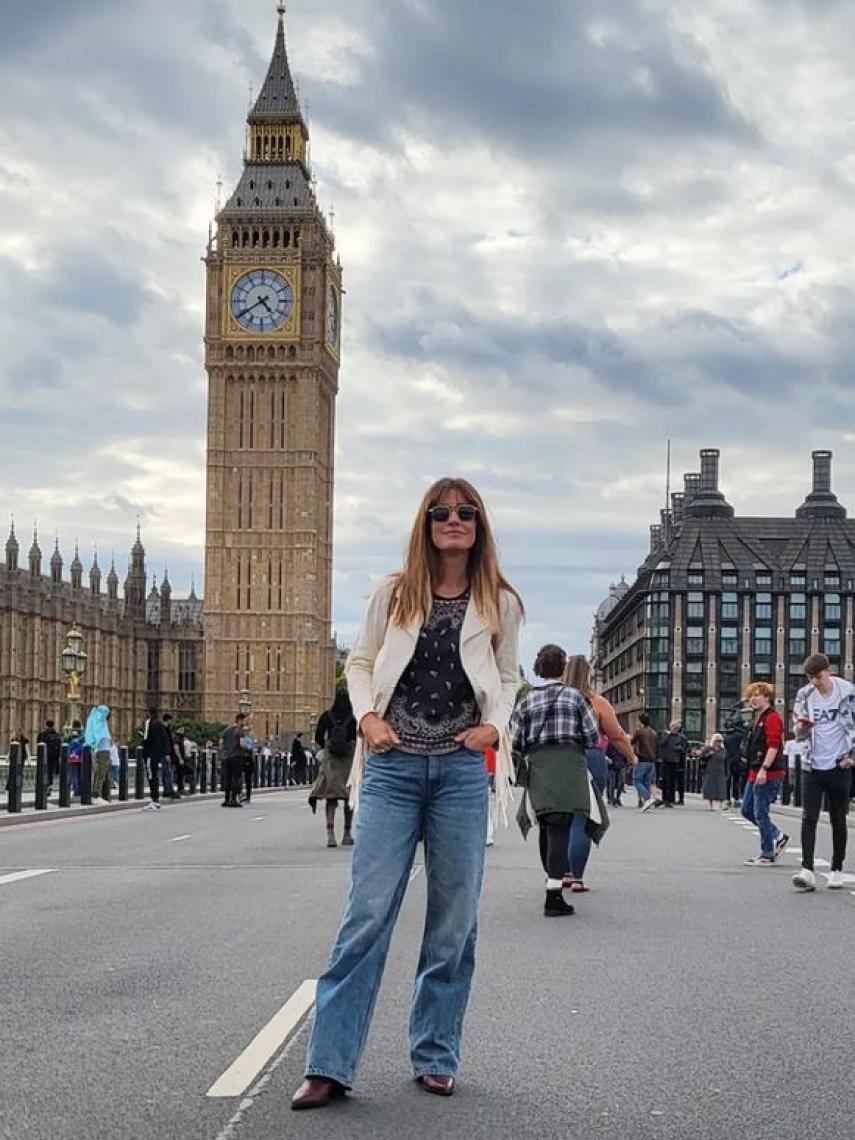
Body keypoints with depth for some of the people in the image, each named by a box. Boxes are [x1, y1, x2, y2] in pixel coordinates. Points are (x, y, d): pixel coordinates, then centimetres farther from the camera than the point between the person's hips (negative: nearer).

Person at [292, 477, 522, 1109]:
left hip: (463, 768, 1)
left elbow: (508, 679, 16)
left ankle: (435, 1056, 17)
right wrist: (367, 717, -3)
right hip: (393, 766, -1)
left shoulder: (500, 604, 7)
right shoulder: (393, 593, 6)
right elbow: (360, 663, 13)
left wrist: (494, 726, -2)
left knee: (454, 920, 5)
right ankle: (329, 1064, -5)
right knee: (369, 910, -7)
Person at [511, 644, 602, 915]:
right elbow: (592, 738, 1)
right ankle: (554, 894, -15)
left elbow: (516, 742, 6)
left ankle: (553, 877, 34)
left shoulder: (526, 701, 7)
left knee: (547, 826, 18)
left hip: (538, 766, 3)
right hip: (569, 764, -3)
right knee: (561, 827, -7)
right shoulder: (574, 696, 1)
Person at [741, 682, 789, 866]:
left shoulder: (772, 718, -11)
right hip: (755, 774, 10)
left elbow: (773, 746, -21)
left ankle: (767, 855, 2)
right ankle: (779, 837, 23)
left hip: (768, 774, -10)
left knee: (761, 813, -6)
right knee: (747, 810, 13)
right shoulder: (758, 719, 20)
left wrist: (764, 769, -27)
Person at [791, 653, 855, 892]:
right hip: (812, 765, 2)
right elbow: (799, 734, 5)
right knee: (809, 818, -8)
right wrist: (802, 727, -18)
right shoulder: (804, 695, 0)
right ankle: (807, 870, -13)